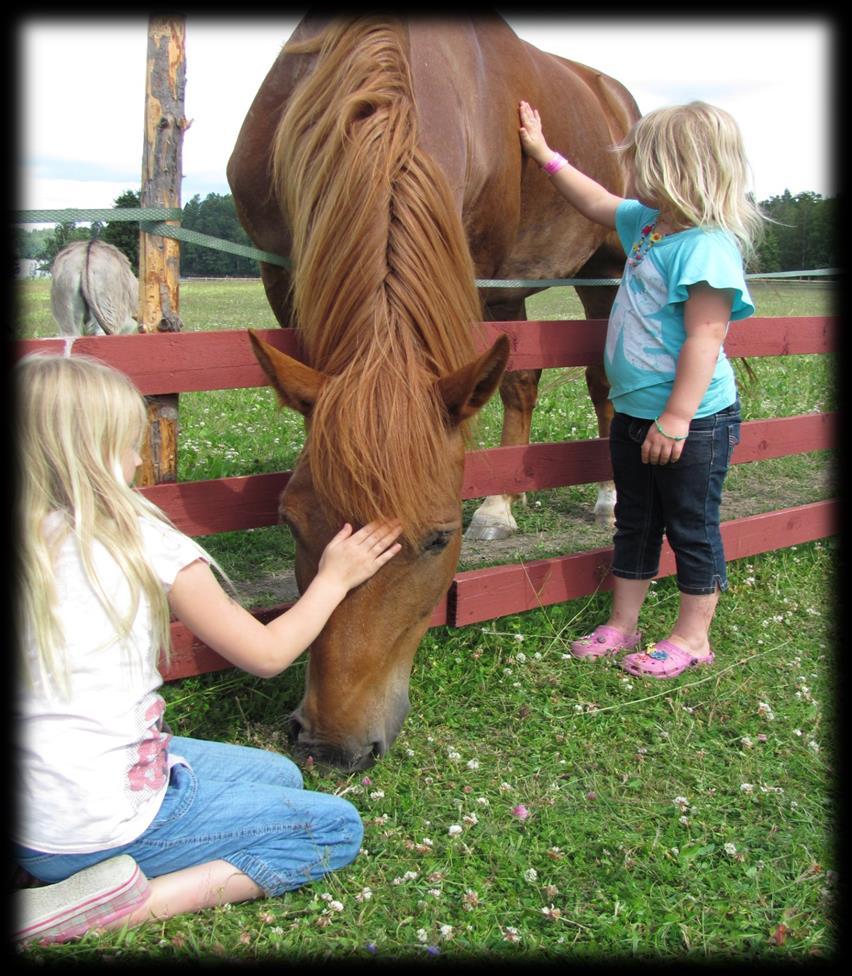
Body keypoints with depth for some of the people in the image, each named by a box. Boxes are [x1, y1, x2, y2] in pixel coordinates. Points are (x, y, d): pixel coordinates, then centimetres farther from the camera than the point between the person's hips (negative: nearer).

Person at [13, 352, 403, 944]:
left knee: (280, 775, 23)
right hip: (105, 824, -7)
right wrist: (334, 579, 9)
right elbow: (267, 654, -6)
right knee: (337, 828, 6)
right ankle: (136, 902, -8)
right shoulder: (143, 543, -17)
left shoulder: (31, 545, 0)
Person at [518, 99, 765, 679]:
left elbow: (706, 337, -26)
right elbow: (596, 202, 25)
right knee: (634, 523, 17)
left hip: (692, 421, -9)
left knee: (692, 528, 6)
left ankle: (693, 638, 21)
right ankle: (622, 626, 30)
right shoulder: (649, 223, 7)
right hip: (635, 412, 10)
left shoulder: (707, 246, -21)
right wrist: (544, 153, 29)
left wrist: (677, 419, -27)